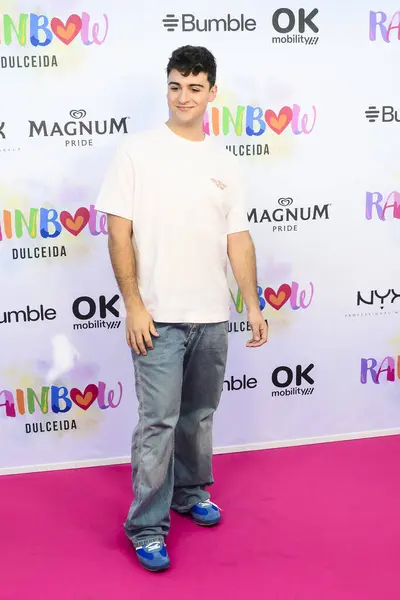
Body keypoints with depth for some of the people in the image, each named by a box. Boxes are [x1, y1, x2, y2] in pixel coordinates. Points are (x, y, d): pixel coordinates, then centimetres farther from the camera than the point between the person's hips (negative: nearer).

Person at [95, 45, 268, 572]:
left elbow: (238, 238, 9)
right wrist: (134, 305, -13)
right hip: (159, 316, -4)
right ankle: (147, 526, 12)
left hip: (212, 316, 5)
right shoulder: (137, 152, -4)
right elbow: (119, 233, -7)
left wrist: (253, 305, 5)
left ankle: (191, 492, 37)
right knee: (159, 421, -2)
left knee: (199, 415, 17)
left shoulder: (224, 162, 8)